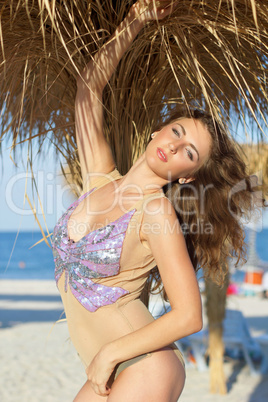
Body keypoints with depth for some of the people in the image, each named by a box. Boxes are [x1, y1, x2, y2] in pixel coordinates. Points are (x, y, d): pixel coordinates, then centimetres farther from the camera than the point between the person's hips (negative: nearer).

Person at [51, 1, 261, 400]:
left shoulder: (158, 213, -13)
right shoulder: (99, 179, 3)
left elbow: (189, 316, -15)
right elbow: (89, 85, 8)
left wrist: (110, 352, -13)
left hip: (144, 369, -6)